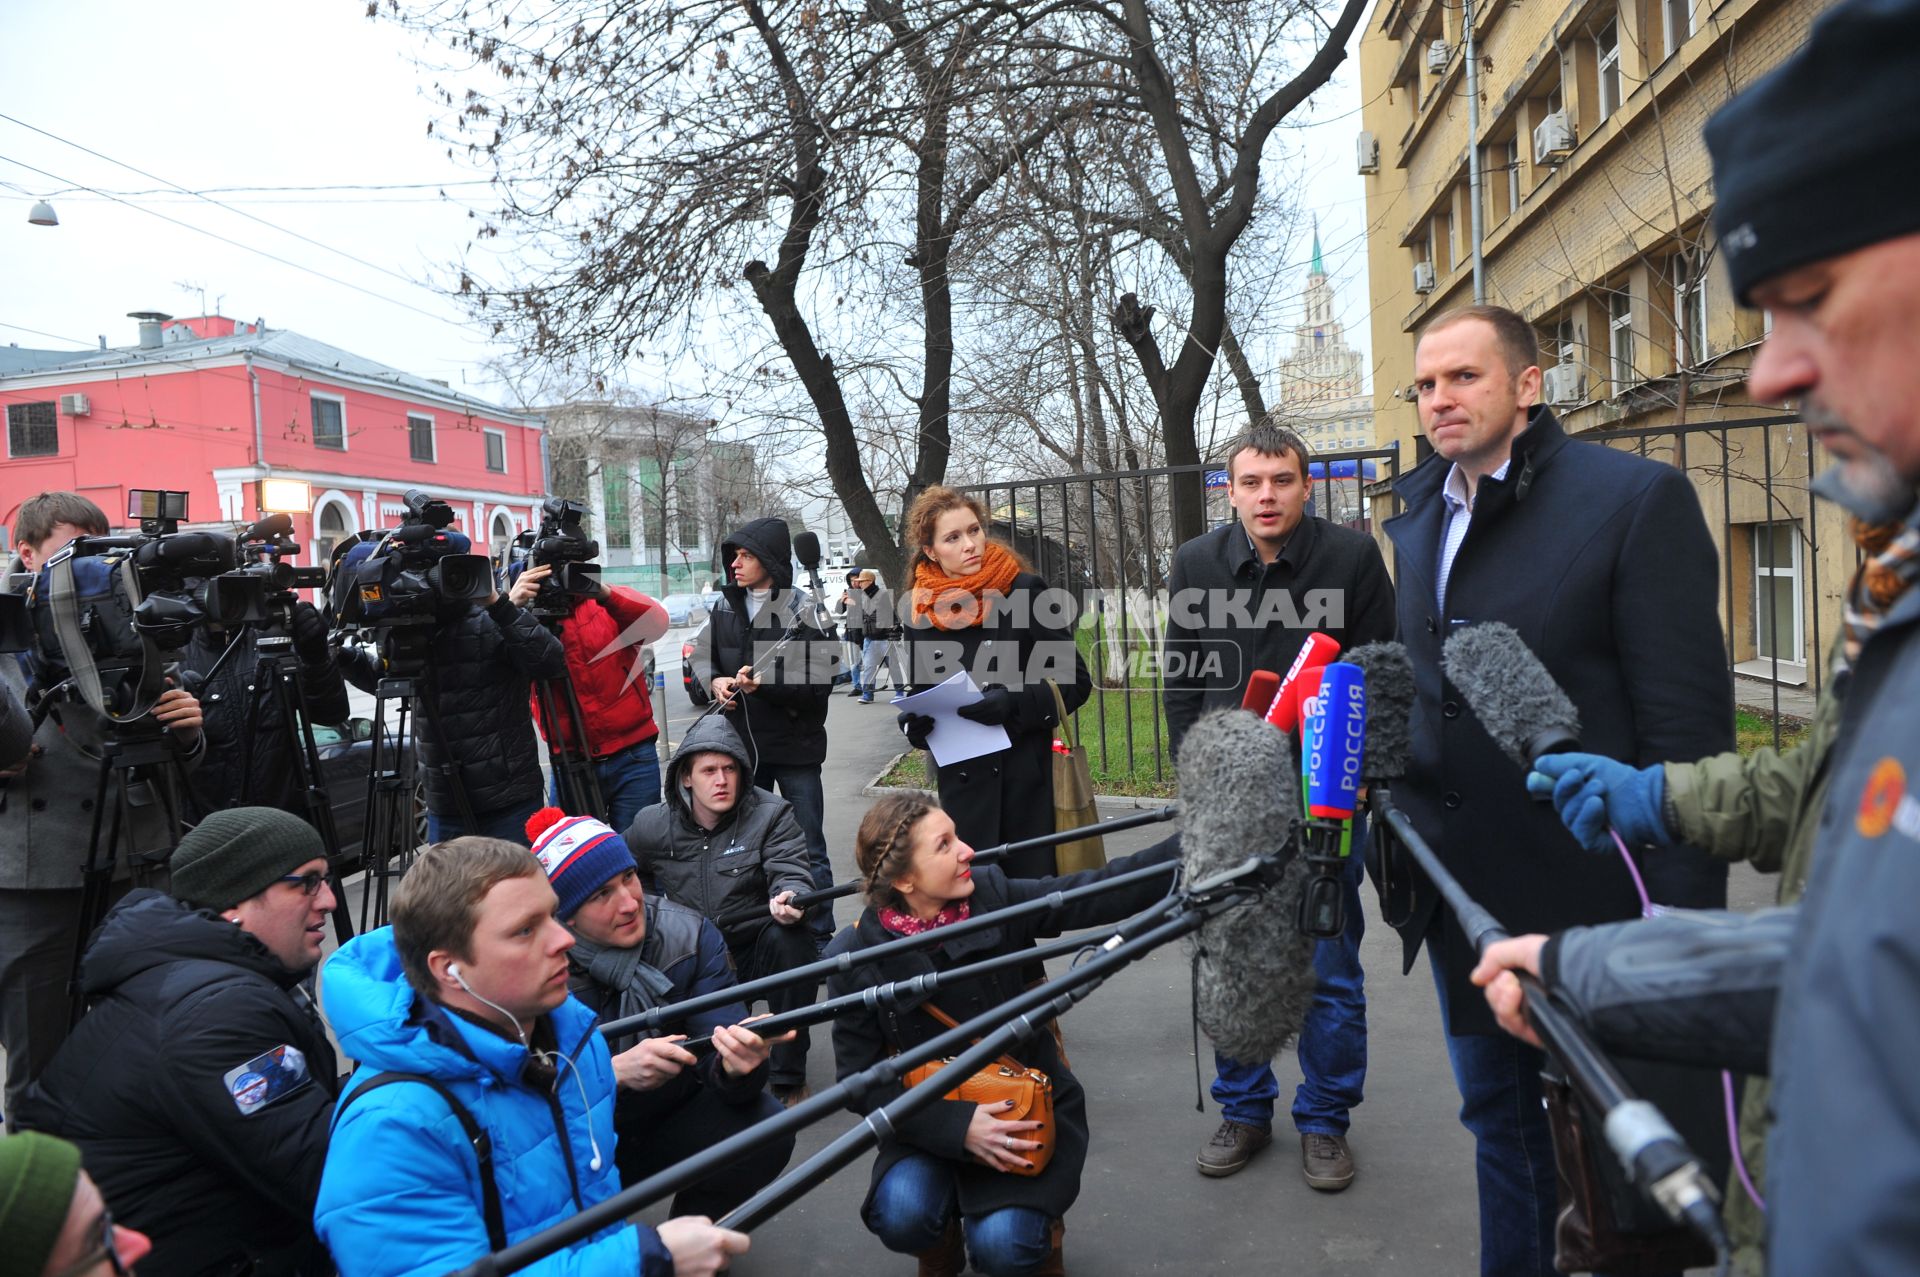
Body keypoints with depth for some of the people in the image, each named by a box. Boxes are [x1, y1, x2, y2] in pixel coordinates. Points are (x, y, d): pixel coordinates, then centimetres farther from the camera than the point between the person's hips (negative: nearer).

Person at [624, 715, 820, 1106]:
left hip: (757, 947, -2)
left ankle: (789, 1077, -20)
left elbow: (791, 874, -18)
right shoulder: (653, 826, 1)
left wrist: (790, 899, -42)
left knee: (788, 938, -35)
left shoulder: (771, 815, -7)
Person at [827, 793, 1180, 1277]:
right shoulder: (858, 956, -14)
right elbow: (861, 1081, -12)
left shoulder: (996, 899, -13)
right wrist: (957, 1125, -23)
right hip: (932, 1121, 0)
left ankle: (1041, 1225, 16)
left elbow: (1104, 892, -18)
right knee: (901, 1217, -27)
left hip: (1026, 1110, 0)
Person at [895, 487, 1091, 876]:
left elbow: (1076, 681, -5)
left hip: (1028, 780, -3)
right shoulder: (923, 615, 6)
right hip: (963, 786, 3)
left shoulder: (1025, 592, -6)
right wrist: (914, 721, -7)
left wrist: (1016, 703, -21)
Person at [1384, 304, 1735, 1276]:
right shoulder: (1419, 515, 10)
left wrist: (1682, 917, -17)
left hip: (1585, 889, -6)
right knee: (1500, 1123, 20)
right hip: (1460, 891, 6)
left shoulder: (1636, 499, -11)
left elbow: (1688, 726, -14)